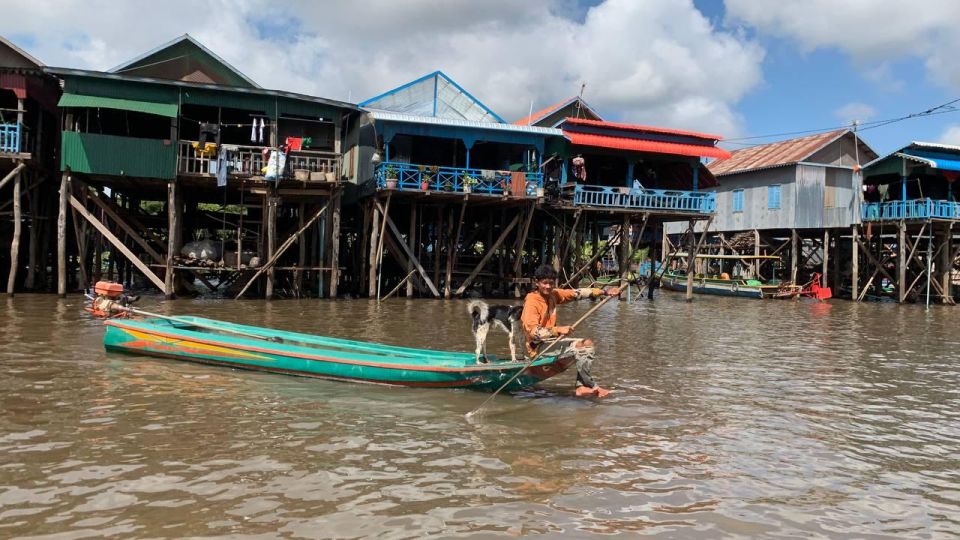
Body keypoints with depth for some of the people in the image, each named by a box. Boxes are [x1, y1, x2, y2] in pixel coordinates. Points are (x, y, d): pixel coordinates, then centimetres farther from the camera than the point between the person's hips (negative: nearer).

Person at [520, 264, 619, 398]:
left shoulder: (553, 294, 5)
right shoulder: (531, 301, -18)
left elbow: (576, 293, 5)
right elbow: (532, 331, -28)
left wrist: (604, 292, -1)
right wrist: (557, 330, -36)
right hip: (538, 347, -9)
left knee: (588, 343, 3)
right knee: (578, 346, -23)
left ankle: (581, 386, -7)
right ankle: (591, 386, -11)